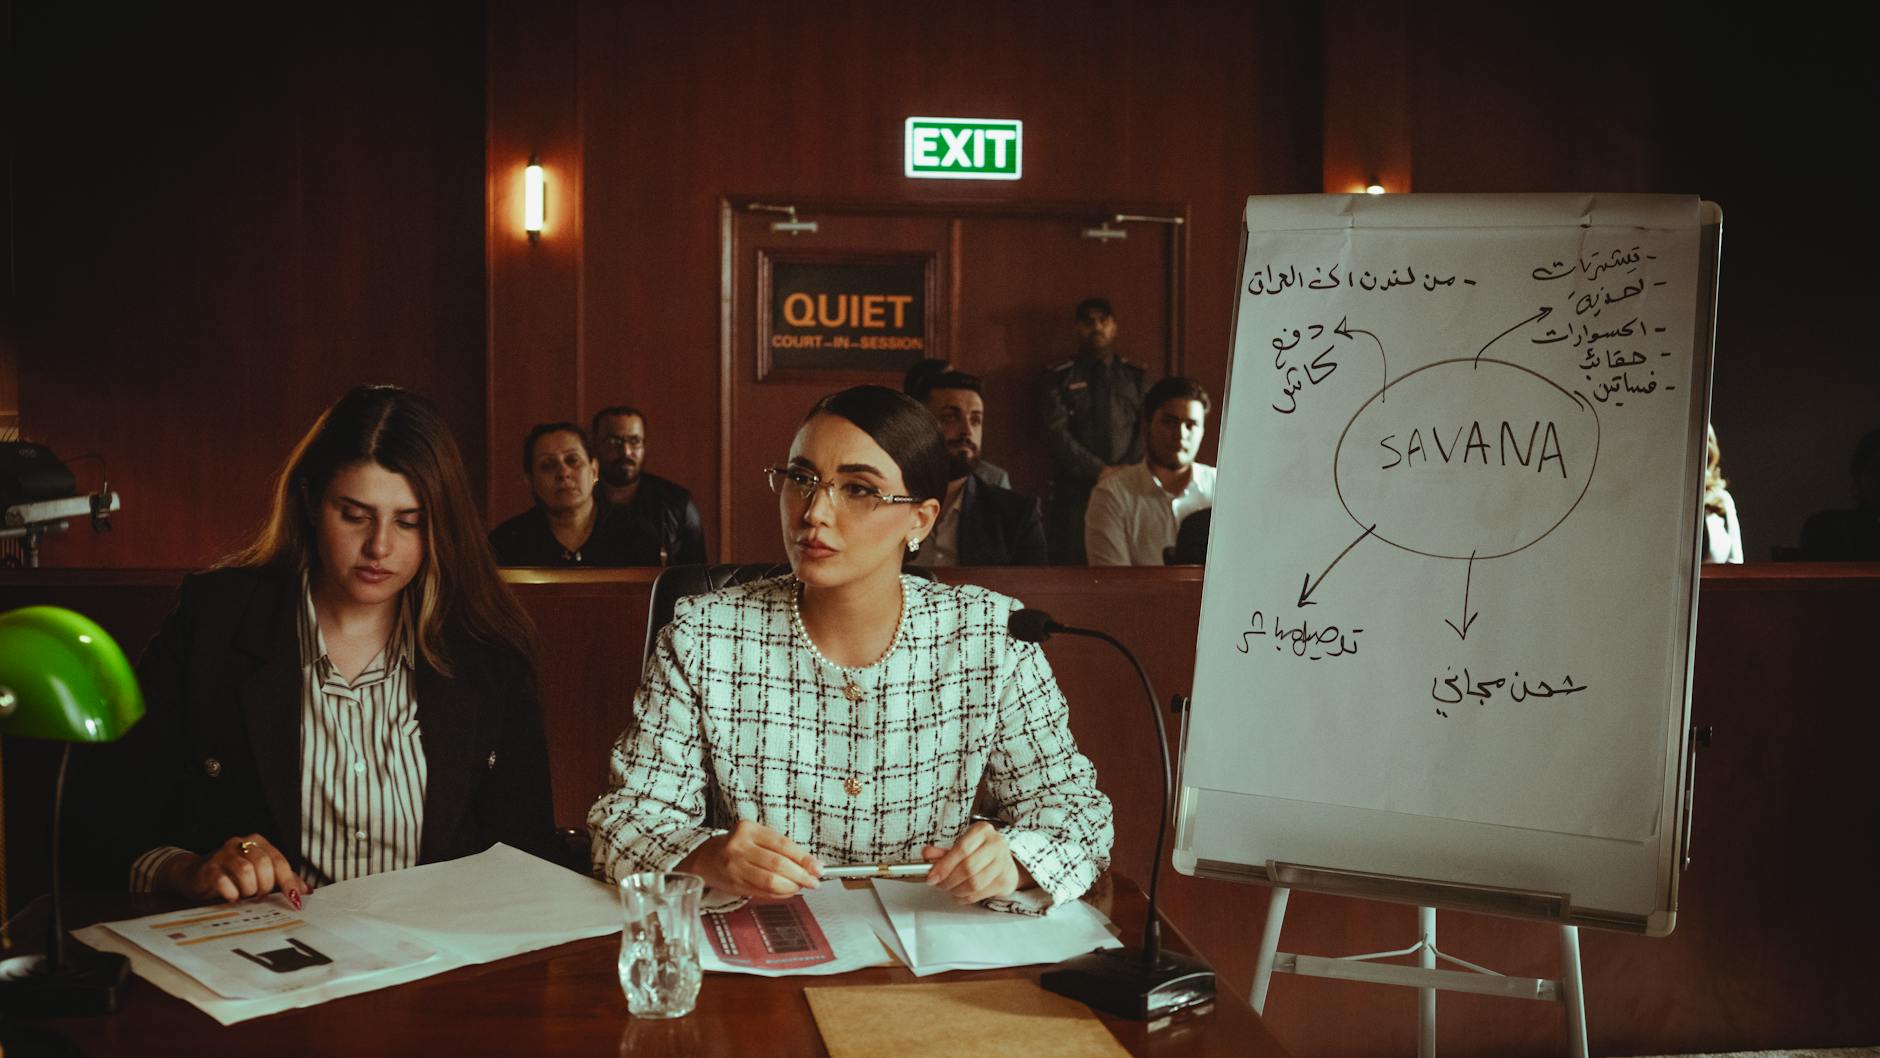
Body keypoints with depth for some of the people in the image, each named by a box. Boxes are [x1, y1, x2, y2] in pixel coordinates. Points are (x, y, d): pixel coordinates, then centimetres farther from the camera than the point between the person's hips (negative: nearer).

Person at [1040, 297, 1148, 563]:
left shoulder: (1137, 376, 15)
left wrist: (1128, 470, -10)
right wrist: (1099, 471, -11)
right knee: (1073, 560, -9)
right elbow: (1056, 432, -1)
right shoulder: (1059, 377, 10)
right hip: (1075, 489, -1)